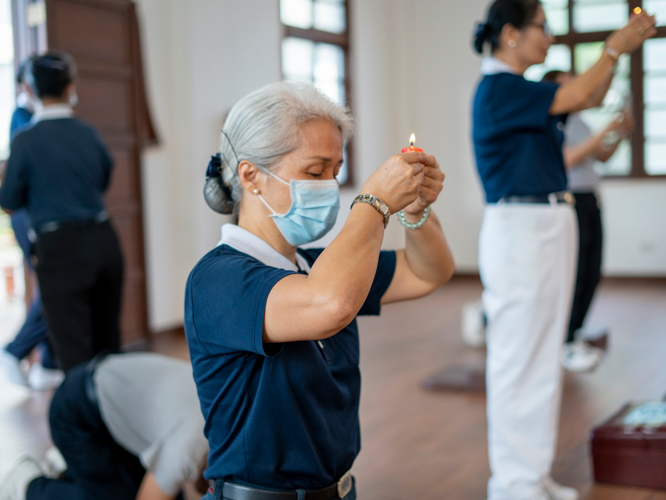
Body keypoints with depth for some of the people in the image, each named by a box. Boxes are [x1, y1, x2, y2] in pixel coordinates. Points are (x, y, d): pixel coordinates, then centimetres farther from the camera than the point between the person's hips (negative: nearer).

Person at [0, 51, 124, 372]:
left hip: (60, 249, -5)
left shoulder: (26, 141, -9)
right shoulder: (87, 133, 5)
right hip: (104, 240, 5)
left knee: (74, 352, 2)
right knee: (107, 345, 18)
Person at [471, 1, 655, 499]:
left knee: (544, 355, 14)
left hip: (548, 226, 10)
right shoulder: (498, 88, -13)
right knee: (519, 356, -3)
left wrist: (620, 46, 11)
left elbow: (590, 99, 21)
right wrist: (616, 49, -3)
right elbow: (576, 95, -18)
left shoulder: (524, 90, 15)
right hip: (519, 229, -10)